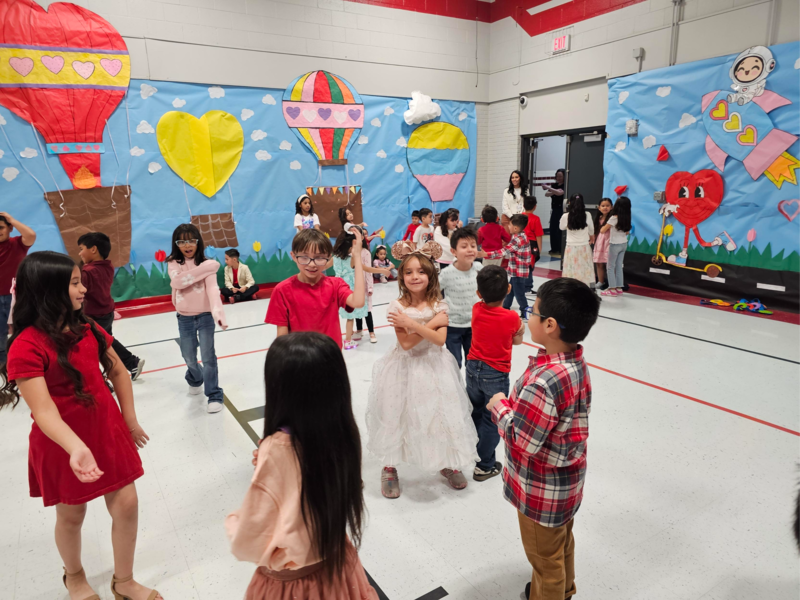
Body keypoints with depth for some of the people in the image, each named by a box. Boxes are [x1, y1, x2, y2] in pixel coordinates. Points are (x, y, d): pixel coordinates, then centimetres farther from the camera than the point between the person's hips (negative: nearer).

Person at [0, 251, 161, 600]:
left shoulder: (87, 329, 1)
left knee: (126, 506, 7)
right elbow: (43, 410, -28)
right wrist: (77, 447, -42)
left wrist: (130, 419, 9)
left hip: (108, 433, 5)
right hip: (63, 445, -5)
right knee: (71, 515, 16)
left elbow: (118, 372, 10)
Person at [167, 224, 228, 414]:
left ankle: (214, 395, 8)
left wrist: (217, 310, -41)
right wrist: (204, 269, -28)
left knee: (208, 356, -3)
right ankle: (195, 379, 47)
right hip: (184, 318, 2)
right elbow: (177, 282, -24)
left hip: (205, 316, -2)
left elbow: (212, 289, -23)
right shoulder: (173, 263, -4)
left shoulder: (207, 263, -9)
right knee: (189, 356, 16)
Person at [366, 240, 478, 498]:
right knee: (398, 417, 8)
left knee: (442, 414, 10)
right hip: (405, 368, -2)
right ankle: (390, 467, 30)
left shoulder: (439, 305, -5)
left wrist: (412, 323, -26)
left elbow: (440, 339, -17)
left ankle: (447, 463, 35)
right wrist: (432, 323, -21)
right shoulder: (397, 307, -11)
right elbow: (406, 343, -17)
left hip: (433, 367, 2)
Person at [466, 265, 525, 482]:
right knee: (491, 421, 10)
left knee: (475, 414, 22)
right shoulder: (512, 317, -17)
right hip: (496, 375, -4)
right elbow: (517, 340, -1)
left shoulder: (477, 309, -9)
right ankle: (485, 466, 20)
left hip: (473, 368, 4)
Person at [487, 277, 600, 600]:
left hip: (542, 489, -9)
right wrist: (513, 403, -6)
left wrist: (499, 406, -16)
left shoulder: (543, 382, -37)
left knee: (545, 556, 17)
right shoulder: (576, 361, -8)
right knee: (562, 543, 32)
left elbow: (521, 441, -29)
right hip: (566, 480, 9)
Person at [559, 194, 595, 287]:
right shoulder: (587, 215, -7)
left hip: (571, 248, -1)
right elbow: (591, 230, 8)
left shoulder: (566, 216, -11)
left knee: (571, 272, 4)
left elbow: (561, 227, 9)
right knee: (585, 270, 9)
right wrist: (591, 238, 29)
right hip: (584, 247, 1)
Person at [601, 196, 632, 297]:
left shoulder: (614, 218, -18)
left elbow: (603, 230, -8)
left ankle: (612, 289, 4)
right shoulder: (627, 218, 1)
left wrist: (604, 226, 12)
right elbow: (627, 232, 12)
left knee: (611, 267, 4)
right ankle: (619, 288, 13)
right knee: (619, 267, 12)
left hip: (615, 244, -6)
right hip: (624, 244, 6)